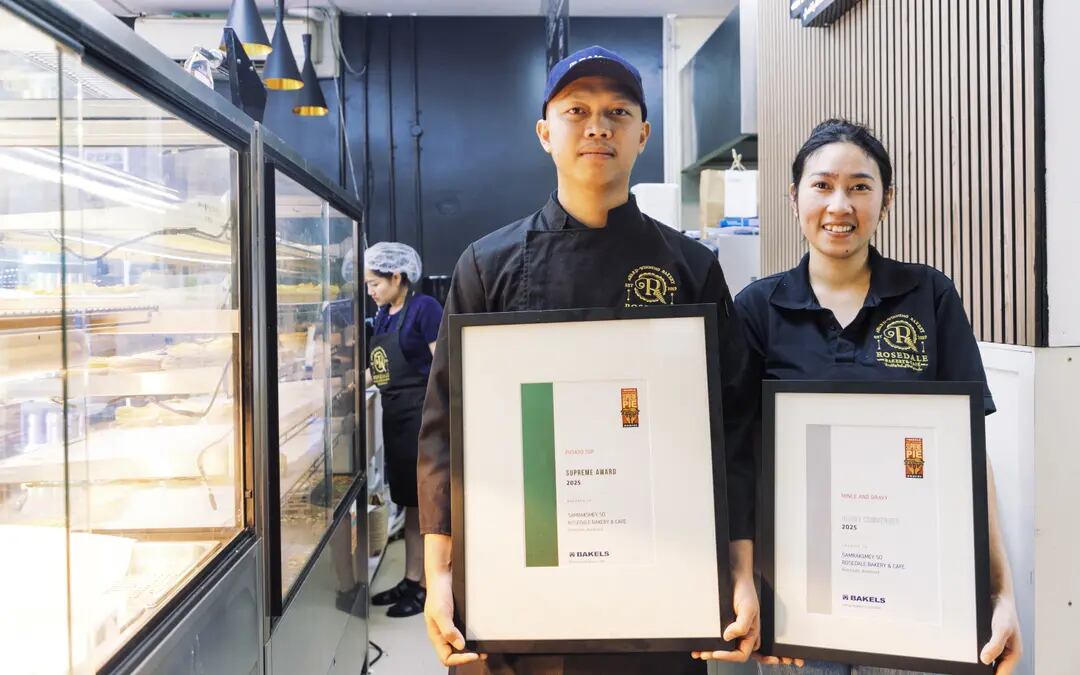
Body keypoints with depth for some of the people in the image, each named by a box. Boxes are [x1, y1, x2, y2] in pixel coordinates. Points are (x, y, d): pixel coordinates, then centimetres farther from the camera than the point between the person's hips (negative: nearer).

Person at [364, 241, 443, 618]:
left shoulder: (424, 308, -10)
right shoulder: (382, 316, 13)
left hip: (422, 414, -8)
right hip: (394, 415, 8)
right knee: (408, 501, 15)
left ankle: (427, 587, 12)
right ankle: (410, 580, 26)